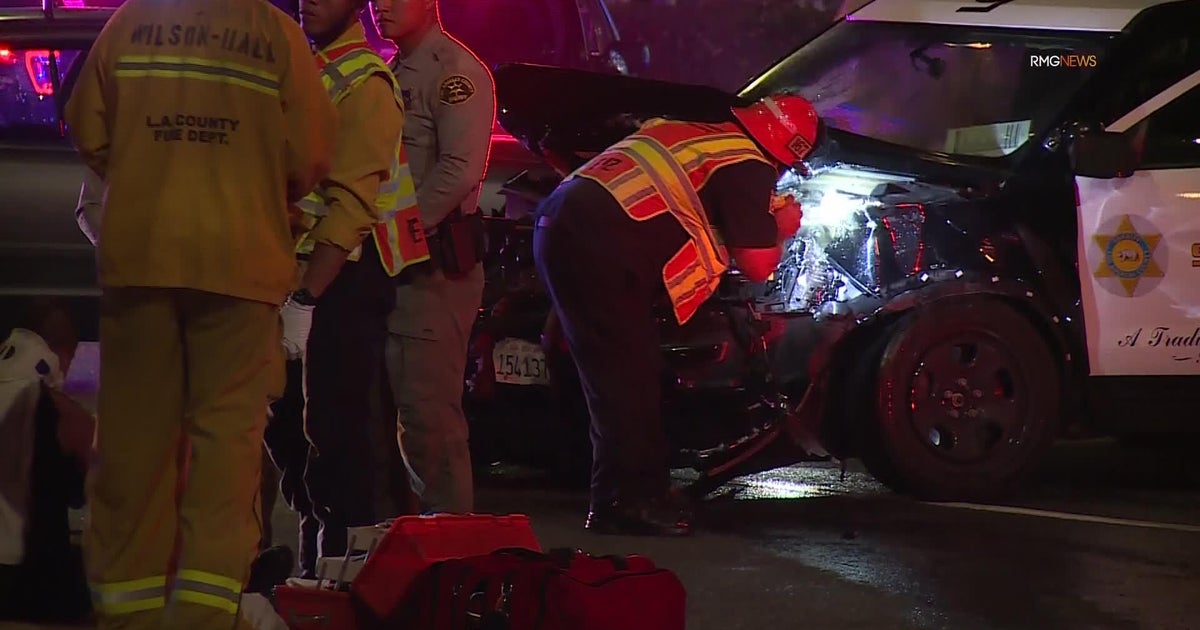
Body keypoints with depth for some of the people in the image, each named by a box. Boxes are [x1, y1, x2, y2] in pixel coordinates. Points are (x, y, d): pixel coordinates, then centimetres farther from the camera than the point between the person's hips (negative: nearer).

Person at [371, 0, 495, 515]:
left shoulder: (455, 70, -7)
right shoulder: (392, 73, 21)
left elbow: (459, 171, -17)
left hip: (436, 259, -9)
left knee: (429, 406, -11)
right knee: (406, 402, 8)